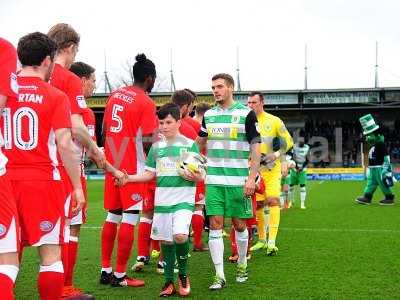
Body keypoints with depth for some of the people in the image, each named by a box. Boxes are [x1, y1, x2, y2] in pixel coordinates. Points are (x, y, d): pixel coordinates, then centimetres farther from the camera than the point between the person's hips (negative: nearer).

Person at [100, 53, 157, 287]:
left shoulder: (115, 95, 9)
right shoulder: (146, 103, -12)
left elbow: (104, 129, 14)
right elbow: (148, 141, -16)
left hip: (112, 163, 7)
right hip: (133, 168, -7)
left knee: (112, 216, 14)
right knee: (130, 219, -2)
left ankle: (106, 270, 19)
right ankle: (120, 275, 1)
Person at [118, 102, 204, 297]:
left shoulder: (190, 145, -1)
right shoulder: (156, 147, 8)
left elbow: (200, 177, 1)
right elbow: (150, 175, 11)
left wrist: (195, 177, -21)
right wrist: (128, 177, -1)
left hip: (183, 200, -4)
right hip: (162, 201, 4)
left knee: (180, 236, -22)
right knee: (165, 241, 8)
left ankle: (183, 274, 3)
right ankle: (169, 281, 23)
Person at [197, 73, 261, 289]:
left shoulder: (246, 113, -3)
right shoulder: (208, 115, 10)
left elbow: (255, 148, -4)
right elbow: (199, 143, 24)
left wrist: (252, 177, -10)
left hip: (238, 180, -3)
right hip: (214, 180, 3)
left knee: (239, 224, 7)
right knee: (215, 225, -4)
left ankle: (242, 265, 30)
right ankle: (219, 275, 1)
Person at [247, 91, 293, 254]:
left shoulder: (274, 121, -2)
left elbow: (288, 142, 2)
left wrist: (276, 155, -11)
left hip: (272, 169, -3)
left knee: (273, 201, -15)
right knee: (257, 204, 7)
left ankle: (271, 242, -17)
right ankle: (261, 239, 22)